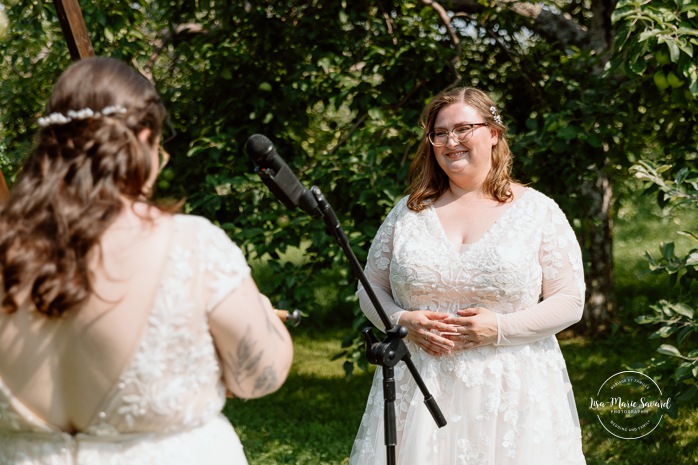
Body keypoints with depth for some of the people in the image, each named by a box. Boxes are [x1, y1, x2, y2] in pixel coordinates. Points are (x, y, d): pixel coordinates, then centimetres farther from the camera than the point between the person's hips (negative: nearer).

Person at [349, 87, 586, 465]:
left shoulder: (538, 211, 2)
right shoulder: (408, 212, 9)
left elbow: (570, 302, -1)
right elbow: (370, 288, 13)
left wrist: (501, 328, -14)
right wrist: (402, 321, -8)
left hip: (509, 392, -2)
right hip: (418, 388, 2)